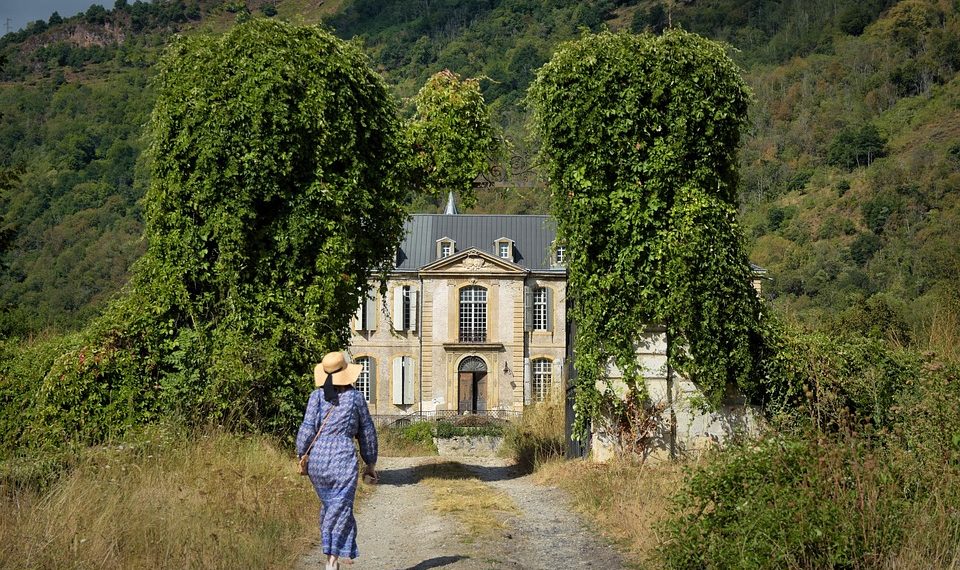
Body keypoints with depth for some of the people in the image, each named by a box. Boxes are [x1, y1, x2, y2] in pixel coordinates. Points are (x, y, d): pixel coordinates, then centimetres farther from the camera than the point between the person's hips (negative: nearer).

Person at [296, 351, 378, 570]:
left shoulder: (317, 396, 2)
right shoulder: (355, 397, 3)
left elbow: (308, 428, -4)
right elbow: (367, 431, 9)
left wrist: (300, 456, 6)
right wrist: (371, 463, 18)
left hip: (317, 457, 3)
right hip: (343, 457, -2)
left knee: (328, 505, 18)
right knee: (341, 509, -1)